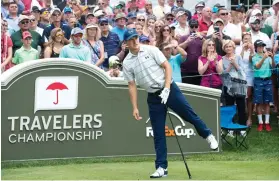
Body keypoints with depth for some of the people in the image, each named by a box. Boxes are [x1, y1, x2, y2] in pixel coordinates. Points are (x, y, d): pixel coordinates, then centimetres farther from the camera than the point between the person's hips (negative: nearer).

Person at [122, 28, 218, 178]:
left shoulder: (151, 50, -5)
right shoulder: (127, 63, 1)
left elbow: (167, 66, -7)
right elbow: (132, 85, 4)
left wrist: (166, 89, -16)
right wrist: (135, 108, -1)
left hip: (169, 89, -2)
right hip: (154, 97, 2)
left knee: (190, 115, -1)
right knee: (158, 133, 3)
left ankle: (208, 136, 27)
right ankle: (161, 167, 7)